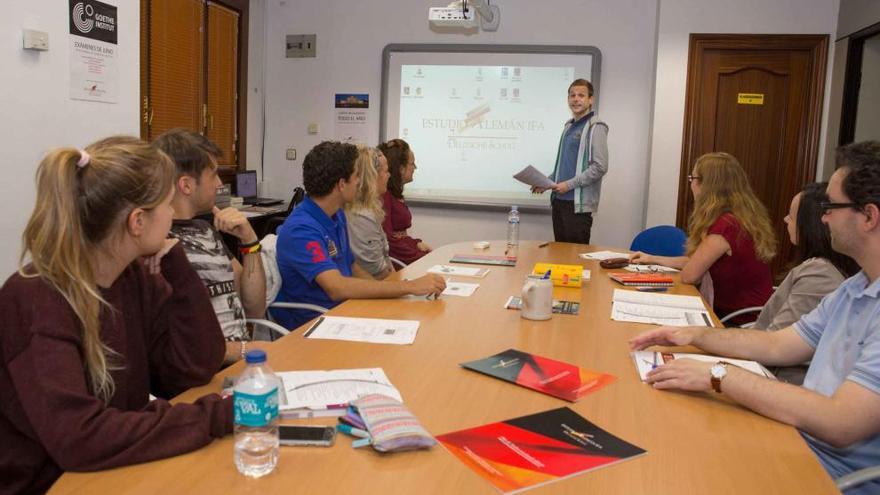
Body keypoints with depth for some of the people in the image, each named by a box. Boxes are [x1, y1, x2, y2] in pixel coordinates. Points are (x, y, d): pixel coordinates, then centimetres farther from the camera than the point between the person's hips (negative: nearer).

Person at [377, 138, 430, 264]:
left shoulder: (395, 194, 16)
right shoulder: (382, 195, -14)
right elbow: (386, 239, -18)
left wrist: (417, 244, 3)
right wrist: (421, 256, -16)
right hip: (392, 259, -9)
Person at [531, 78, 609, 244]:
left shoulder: (596, 128, -7)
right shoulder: (569, 126, 17)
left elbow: (600, 167, -15)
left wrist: (570, 184, -15)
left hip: (579, 203, -7)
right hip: (559, 200, 8)